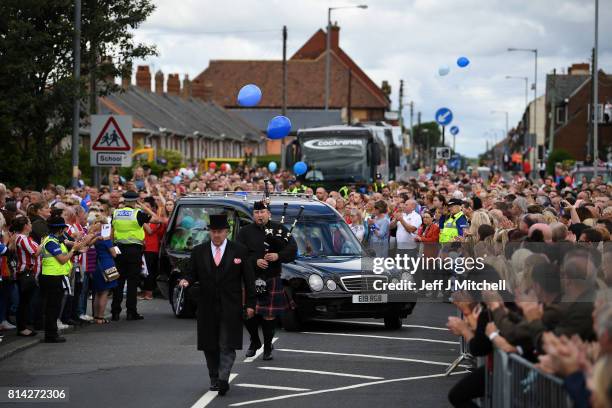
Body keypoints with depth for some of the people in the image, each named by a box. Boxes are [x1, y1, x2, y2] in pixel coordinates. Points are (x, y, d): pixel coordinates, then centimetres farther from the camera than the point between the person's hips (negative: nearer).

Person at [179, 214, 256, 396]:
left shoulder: (239, 250, 1)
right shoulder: (199, 251, 6)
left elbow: (248, 278, 2)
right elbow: (193, 273, 11)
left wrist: (250, 304, -2)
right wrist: (187, 280, -14)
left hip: (230, 307, -3)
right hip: (207, 307, 3)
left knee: (227, 345, -10)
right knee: (210, 346, 7)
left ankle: (223, 378, -16)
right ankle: (214, 379, 17)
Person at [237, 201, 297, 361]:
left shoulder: (279, 229, 7)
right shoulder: (245, 232, 5)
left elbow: (292, 249, -1)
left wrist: (278, 256, -18)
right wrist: (255, 261, -18)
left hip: (272, 280, 0)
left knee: (269, 315, 2)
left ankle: (267, 347, 15)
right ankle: (255, 341, 22)